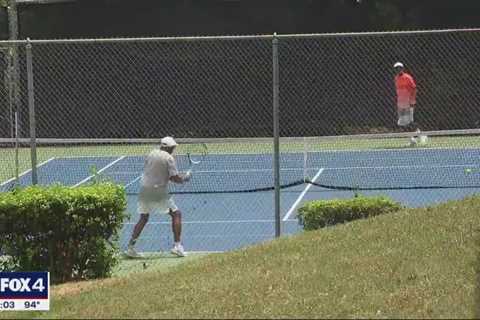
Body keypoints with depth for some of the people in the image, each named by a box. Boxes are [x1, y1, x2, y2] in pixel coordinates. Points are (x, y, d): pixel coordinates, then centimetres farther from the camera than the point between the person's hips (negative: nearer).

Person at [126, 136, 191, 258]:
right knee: (176, 214, 8)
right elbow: (176, 178, -12)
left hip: (144, 190, 6)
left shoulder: (151, 154, 11)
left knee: (143, 218, 18)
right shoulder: (169, 158, -8)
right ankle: (177, 245, -1)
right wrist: (185, 177, 9)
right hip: (159, 192, -6)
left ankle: (130, 247, 11)